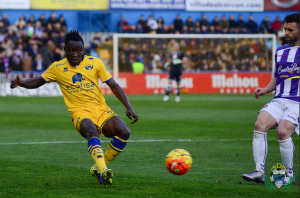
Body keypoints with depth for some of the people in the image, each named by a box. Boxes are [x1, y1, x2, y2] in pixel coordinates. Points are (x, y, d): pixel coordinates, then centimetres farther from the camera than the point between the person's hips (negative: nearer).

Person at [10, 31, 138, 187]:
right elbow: (36, 82, 19)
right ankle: (103, 172, -54)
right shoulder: (58, 68, 9)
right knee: (91, 132, -38)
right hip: (80, 112, -3)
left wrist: (128, 107, 0)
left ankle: (99, 168, -4)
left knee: (123, 132, -24)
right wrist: (19, 83, -2)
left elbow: (114, 86, 9)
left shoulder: (95, 63, 9)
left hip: (101, 109, 3)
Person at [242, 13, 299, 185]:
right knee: (260, 124, -20)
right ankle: (259, 172, -19)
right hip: (280, 100, 5)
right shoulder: (280, 52, 19)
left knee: (283, 131, -26)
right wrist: (265, 90, 11)